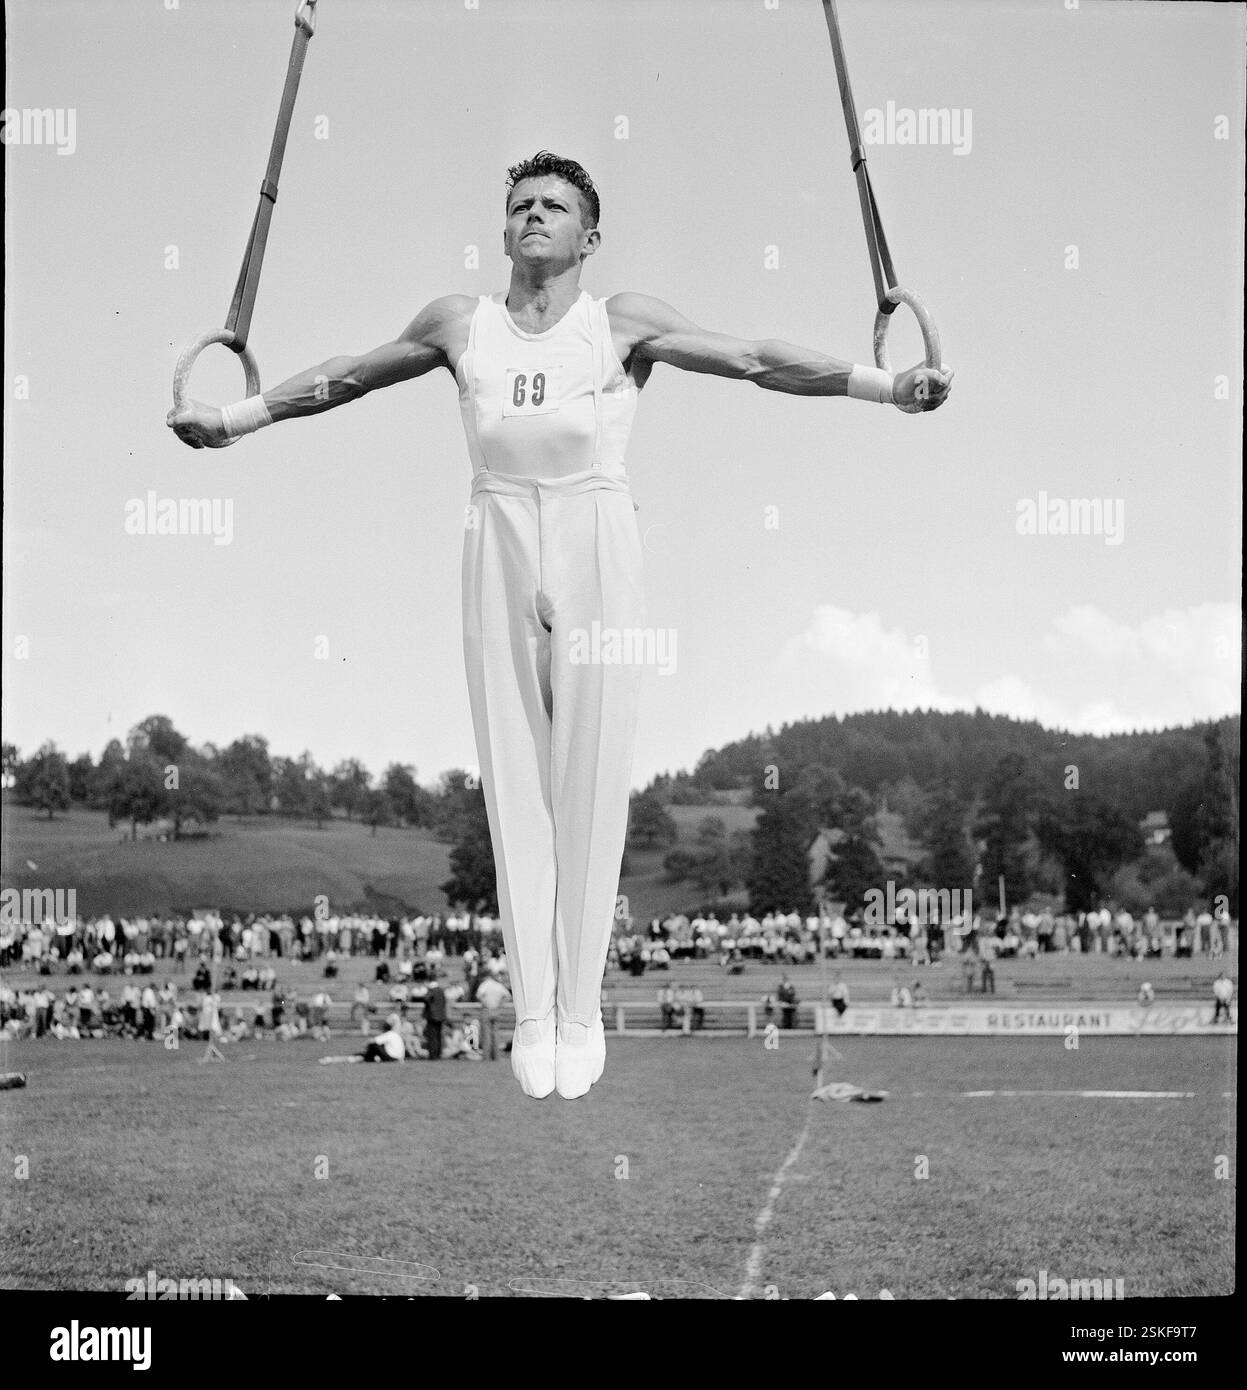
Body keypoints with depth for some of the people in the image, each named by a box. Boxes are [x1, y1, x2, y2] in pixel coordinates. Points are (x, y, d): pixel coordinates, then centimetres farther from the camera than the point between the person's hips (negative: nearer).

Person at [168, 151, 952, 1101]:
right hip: (500, 542, 2)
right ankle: (532, 1012, 6)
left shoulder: (625, 322, 4)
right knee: (513, 776, 1)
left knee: (592, 774, -1)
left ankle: (581, 1012, 5)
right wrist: (235, 417, 26)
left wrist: (886, 385, -3)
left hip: (598, 544, -2)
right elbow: (346, 377, 22)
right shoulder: (460, 323, 11)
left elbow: (757, 361, 3)